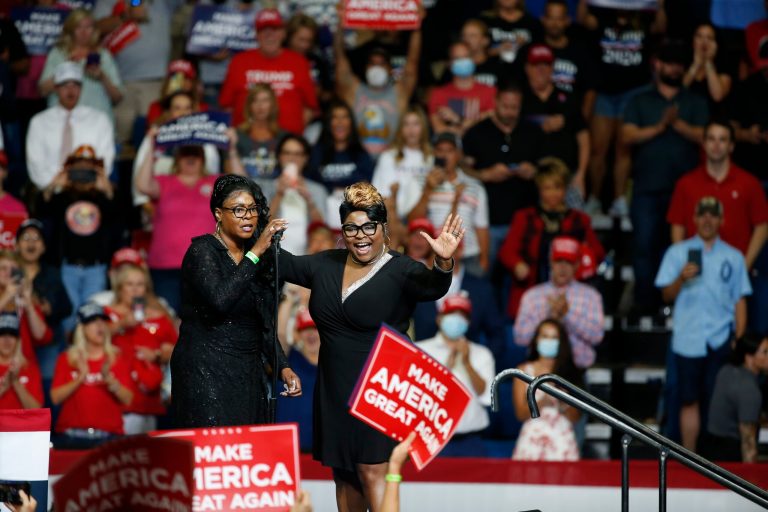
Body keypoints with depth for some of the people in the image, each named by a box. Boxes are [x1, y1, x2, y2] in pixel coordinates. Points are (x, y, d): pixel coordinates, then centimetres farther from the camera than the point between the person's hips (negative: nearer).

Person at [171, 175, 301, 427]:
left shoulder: (259, 259, 14)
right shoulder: (202, 251, -7)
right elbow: (219, 300, -26)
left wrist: (283, 368, 4)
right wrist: (255, 254, -20)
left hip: (249, 375, 7)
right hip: (207, 374, -7)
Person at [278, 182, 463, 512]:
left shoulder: (400, 271, -8)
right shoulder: (327, 265, 9)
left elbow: (432, 287, -26)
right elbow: (286, 265, 21)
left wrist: (443, 263, -46)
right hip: (334, 391, 6)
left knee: (372, 472, -12)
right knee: (343, 474, 11)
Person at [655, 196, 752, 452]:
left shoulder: (733, 257, 10)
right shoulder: (677, 252, 9)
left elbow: (740, 301, 10)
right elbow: (667, 295, 5)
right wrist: (681, 279, -15)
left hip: (722, 342, 0)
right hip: (688, 342, 0)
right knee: (689, 401, 1)